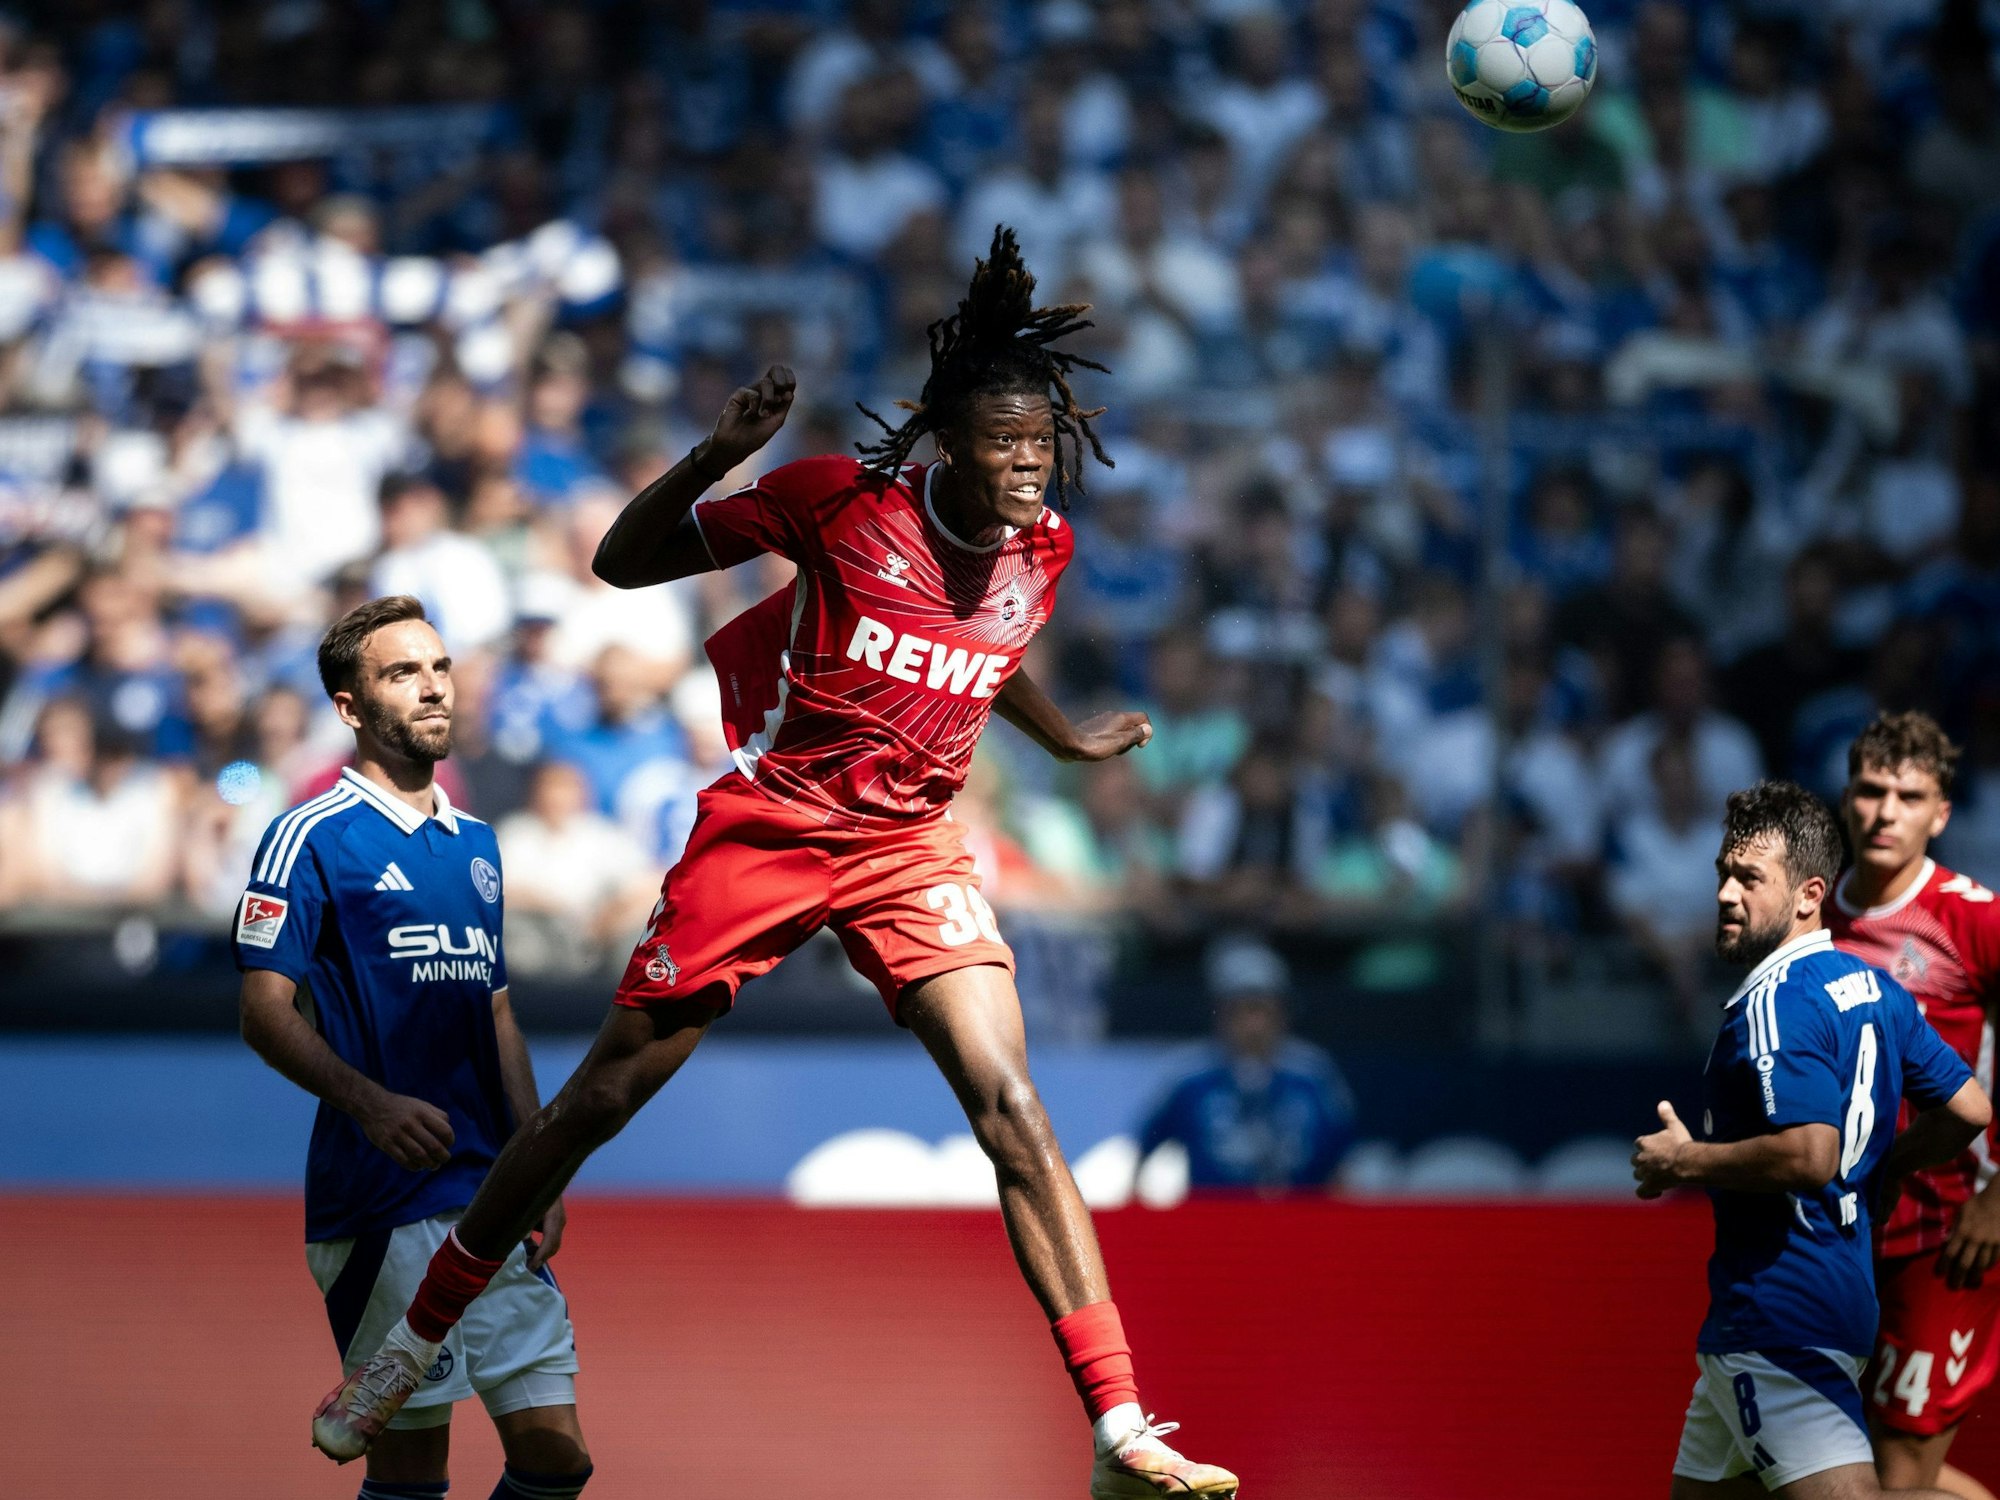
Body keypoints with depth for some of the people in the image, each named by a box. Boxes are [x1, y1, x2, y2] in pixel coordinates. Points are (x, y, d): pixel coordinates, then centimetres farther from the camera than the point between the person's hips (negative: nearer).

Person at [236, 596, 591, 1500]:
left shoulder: (475, 843, 19)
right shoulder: (311, 838, -4)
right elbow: (265, 1013, -10)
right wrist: (370, 1103, -26)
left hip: (493, 1208, 7)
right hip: (383, 1209, -7)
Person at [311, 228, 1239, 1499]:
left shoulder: (1043, 546, -1)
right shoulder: (842, 500, -15)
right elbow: (624, 561, -10)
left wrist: (1066, 739, 36)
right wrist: (721, 454, -25)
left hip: (913, 848, 3)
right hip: (769, 824, -2)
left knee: (1015, 1114, -15)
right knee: (604, 1096, 4)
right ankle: (413, 1345, 23)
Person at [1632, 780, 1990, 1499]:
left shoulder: (1775, 1002, -17)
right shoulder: (1874, 988, 12)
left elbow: (1808, 1155, -27)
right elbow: (1968, 1110, 14)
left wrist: (1684, 1161, -13)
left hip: (1780, 1314, -10)